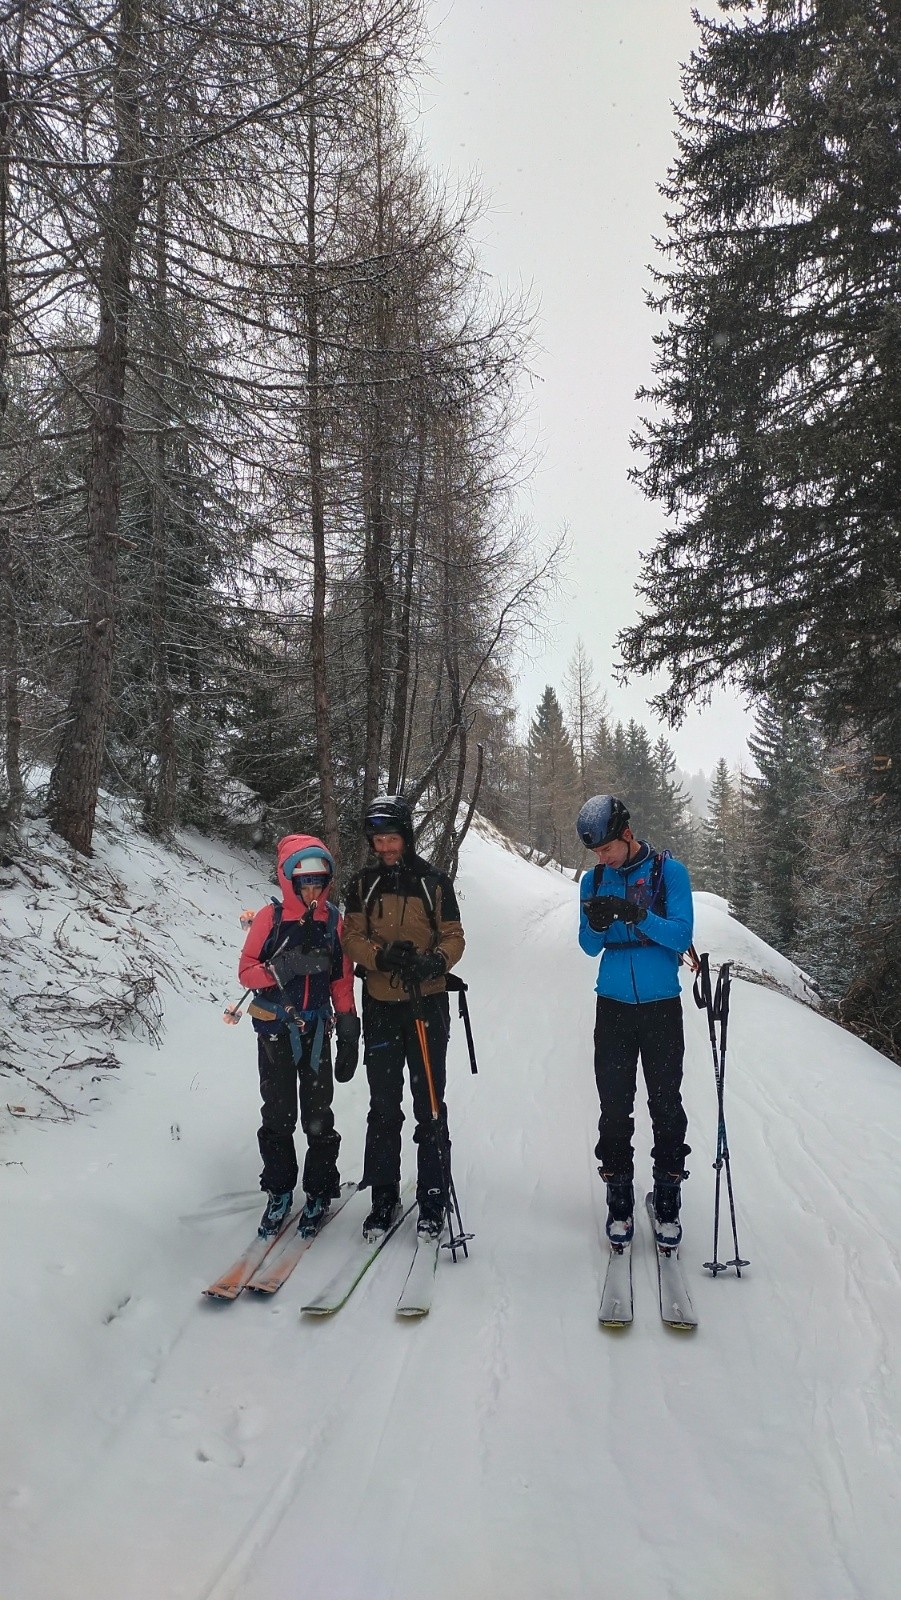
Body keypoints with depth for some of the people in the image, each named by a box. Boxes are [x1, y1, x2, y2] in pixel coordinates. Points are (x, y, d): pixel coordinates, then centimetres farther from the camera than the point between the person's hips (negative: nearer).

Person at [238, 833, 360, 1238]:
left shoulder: (334, 921, 1)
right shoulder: (270, 917, -7)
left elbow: (342, 981, 5)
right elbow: (246, 971, -8)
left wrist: (348, 1032, 4)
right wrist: (286, 968, -25)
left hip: (317, 1031, 1)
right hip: (275, 1030, -1)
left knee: (318, 1115, 6)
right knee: (278, 1115, 9)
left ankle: (319, 1192, 22)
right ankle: (279, 1190, 25)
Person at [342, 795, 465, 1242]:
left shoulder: (435, 882, 0)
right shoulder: (364, 884, 6)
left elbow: (454, 937, 0)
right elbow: (353, 938, 1)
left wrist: (435, 961, -22)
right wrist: (383, 956, -20)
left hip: (427, 1003, -2)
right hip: (380, 1006, 2)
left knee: (429, 1105, 2)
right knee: (383, 1105, 7)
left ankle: (432, 1197, 13)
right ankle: (383, 1196, 19)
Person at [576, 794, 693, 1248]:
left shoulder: (668, 871, -6)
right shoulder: (594, 880, 4)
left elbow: (681, 936, -12)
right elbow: (590, 947, 4)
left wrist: (639, 915, -27)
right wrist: (596, 923, -18)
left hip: (662, 1006, -2)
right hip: (613, 1006, 2)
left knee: (666, 1105, 4)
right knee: (615, 1107, 4)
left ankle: (667, 1200, 16)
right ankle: (619, 1199, 15)